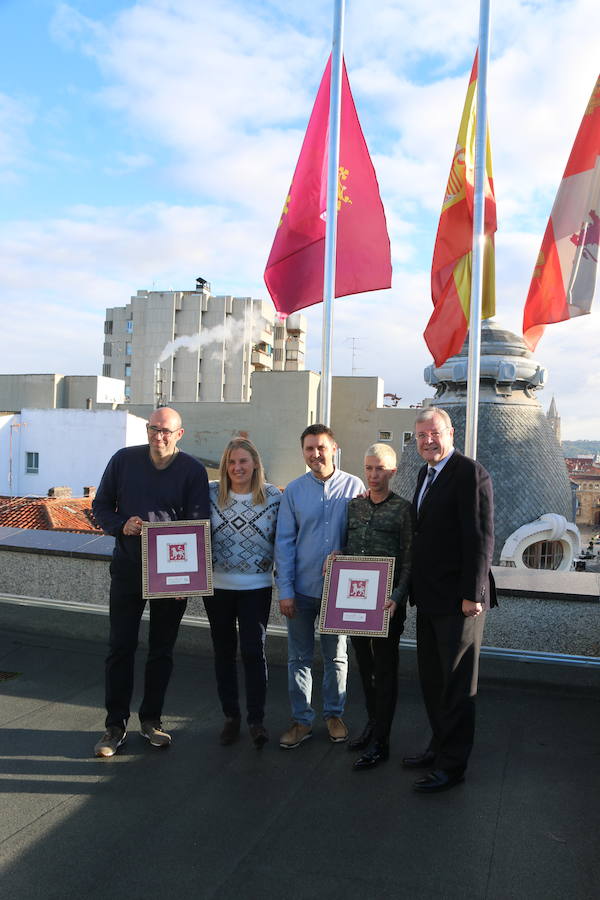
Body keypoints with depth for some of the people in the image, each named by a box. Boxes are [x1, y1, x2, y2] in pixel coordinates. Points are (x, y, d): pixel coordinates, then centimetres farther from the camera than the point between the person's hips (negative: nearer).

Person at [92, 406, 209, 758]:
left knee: (162, 650, 11)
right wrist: (121, 525, -14)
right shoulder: (124, 460, 0)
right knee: (121, 647, 4)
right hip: (128, 568, 1)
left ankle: (151, 719, 27)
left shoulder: (193, 470, -5)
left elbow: (198, 524, -7)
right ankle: (116, 725, 18)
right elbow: (101, 506, 7)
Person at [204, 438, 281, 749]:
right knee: (224, 651, 11)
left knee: (254, 651, -3)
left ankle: (256, 720, 11)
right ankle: (230, 717, 25)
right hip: (217, 585, 2)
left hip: (257, 586, -2)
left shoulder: (273, 497, -4)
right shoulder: (211, 493, -2)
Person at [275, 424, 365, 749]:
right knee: (298, 658, 9)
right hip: (302, 588, 1)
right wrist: (285, 590, -5)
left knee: (336, 656, 14)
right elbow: (284, 542, 0)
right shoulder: (294, 490, -1)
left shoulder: (354, 486, -3)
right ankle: (301, 720, 24)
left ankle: (334, 715, 31)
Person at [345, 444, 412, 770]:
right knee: (364, 664, 16)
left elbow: (408, 560, -8)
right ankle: (372, 722, 34)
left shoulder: (403, 509, -5)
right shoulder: (354, 505, 8)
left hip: (386, 600, -5)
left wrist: (397, 597, -18)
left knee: (385, 670, 4)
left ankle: (380, 741, 13)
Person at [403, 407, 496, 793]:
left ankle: (453, 765, 17)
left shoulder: (470, 473, -14)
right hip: (430, 598, 9)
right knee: (432, 679, 19)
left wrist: (472, 595, -20)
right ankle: (440, 747, 35)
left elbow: (481, 538, -19)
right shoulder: (426, 474, 14)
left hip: (458, 600, -9)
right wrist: (416, 587, 14)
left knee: (457, 684, 4)